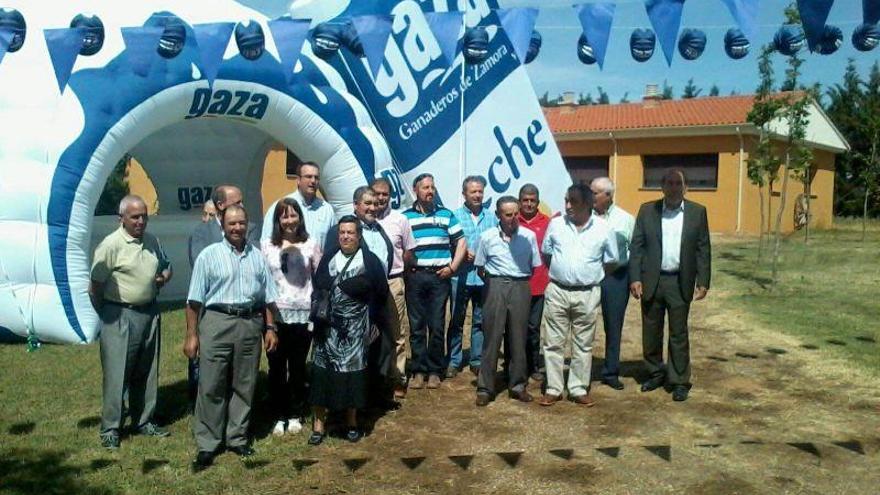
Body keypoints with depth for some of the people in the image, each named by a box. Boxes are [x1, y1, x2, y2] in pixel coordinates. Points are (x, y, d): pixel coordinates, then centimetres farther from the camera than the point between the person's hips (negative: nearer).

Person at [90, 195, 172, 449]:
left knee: (147, 372, 14)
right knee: (117, 374, -3)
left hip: (150, 312, 7)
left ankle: (143, 421, 27)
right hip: (121, 316, -7)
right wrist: (106, 315, -5)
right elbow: (95, 285, -12)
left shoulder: (151, 240, 7)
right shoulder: (111, 244, -14)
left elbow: (166, 264, 24)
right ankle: (110, 429, 8)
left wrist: (164, 277, 1)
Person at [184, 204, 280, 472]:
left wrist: (270, 328, 9)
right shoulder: (209, 255, 0)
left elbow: (268, 297, 14)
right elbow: (195, 300, -3)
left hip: (251, 323, 4)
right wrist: (192, 334, -6)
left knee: (244, 385, 11)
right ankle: (208, 444, 8)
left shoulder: (257, 256, 11)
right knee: (211, 386, -1)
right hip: (217, 321, -3)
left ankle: (237, 438, 22)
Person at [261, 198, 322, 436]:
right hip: (275, 314, 0)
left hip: (302, 314, 0)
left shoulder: (310, 245, 2)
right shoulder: (266, 246, 2)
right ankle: (279, 416, 17)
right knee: (276, 367, 5)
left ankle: (295, 415, 22)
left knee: (298, 366, 9)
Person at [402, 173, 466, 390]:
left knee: (437, 325, 2)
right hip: (414, 276, 0)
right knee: (416, 326, 3)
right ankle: (418, 370, 11)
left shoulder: (446, 215, 9)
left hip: (439, 276, 0)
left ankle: (434, 371, 11)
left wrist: (452, 267, -1)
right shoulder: (405, 217, 8)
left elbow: (461, 243, 9)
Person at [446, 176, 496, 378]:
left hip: (484, 277, 2)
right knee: (456, 321, 4)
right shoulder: (455, 216, 0)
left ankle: (477, 361, 21)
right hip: (461, 277, -2)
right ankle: (453, 362, 14)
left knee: (481, 321, 10)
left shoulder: (491, 217, 7)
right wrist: (464, 253, -14)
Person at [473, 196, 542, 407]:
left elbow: (534, 266, 10)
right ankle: (485, 387, 7)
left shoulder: (529, 236, 2)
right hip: (495, 287, -1)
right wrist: (492, 284, 3)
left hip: (521, 288, 1)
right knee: (492, 337, 0)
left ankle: (518, 385, 20)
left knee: (518, 338, 8)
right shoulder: (487, 237, 0)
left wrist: (522, 283, 5)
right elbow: (480, 267, 8)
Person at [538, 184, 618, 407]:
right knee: (553, 343, 4)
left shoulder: (603, 228, -3)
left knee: (583, 345, 8)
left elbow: (610, 261, 7)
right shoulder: (556, 224, 0)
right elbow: (546, 253, 13)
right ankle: (553, 389, 13)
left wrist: (590, 275, 5)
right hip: (557, 291, 1)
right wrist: (559, 273, 8)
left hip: (587, 294, -1)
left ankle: (579, 389, 18)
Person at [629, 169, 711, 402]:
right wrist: (635, 278, -7)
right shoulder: (647, 210, 3)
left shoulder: (697, 212, 2)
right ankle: (656, 373, 28)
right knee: (651, 332, 10)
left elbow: (703, 249, 2)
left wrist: (703, 282, -4)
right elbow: (636, 246, 1)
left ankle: (679, 381, 15)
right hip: (651, 282, 1)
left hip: (680, 283, -1)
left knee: (679, 334, 5)